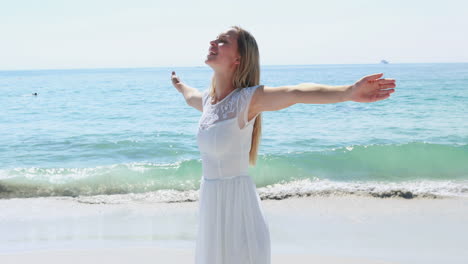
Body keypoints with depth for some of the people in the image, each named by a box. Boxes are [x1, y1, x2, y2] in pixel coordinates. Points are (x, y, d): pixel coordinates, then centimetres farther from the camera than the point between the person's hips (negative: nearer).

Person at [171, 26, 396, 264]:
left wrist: (348, 92, -50)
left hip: (237, 201, -7)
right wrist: (179, 86, 55)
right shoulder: (207, 99, 6)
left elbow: (294, 92, -35)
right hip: (210, 202, 7)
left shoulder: (246, 99, -16)